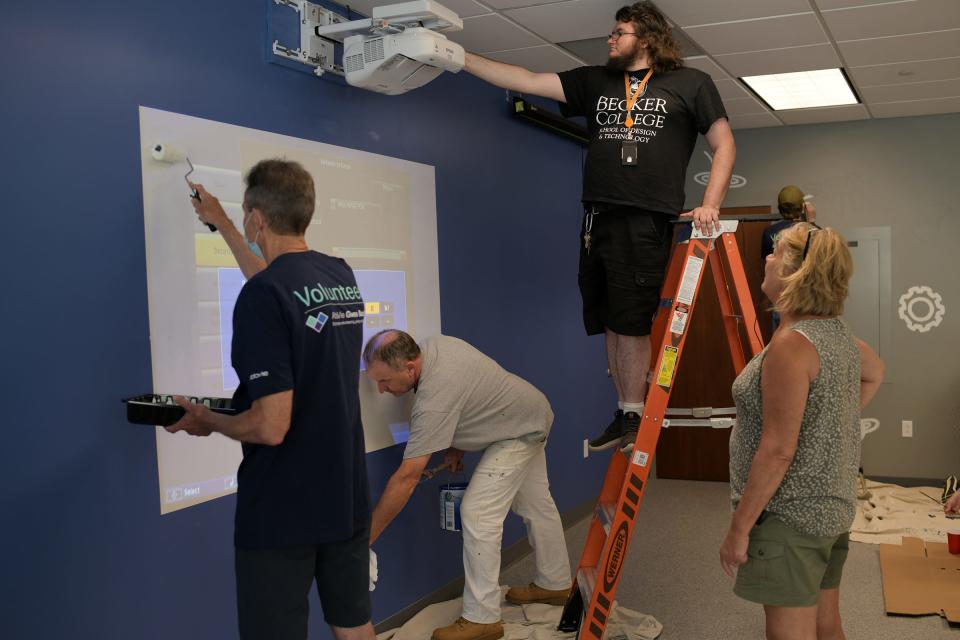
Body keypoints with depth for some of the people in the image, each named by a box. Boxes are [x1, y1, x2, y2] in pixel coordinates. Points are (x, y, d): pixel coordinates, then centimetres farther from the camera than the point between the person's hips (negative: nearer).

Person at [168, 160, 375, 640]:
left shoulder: (261, 295, -20)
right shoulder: (342, 276, 2)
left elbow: (271, 426, -25)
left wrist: (206, 421, -5)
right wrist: (221, 225, 33)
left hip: (281, 512, -7)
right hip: (347, 498, 7)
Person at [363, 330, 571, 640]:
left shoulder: (434, 400, -36)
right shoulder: (431, 345, -11)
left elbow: (406, 478, -34)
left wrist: (367, 535, -28)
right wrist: (456, 444, 3)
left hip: (519, 433, -10)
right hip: (531, 414, 10)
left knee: (478, 514, -13)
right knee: (536, 506, 20)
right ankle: (555, 584, 36)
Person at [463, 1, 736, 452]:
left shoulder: (690, 84, 9)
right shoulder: (594, 82, 18)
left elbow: (724, 145, 11)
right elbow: (525, 81, 13)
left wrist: (710, 205, -2)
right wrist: (459, 57, 7)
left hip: (647, 220, -4)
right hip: (598, 217, 5)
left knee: (631, 321, -7)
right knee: (609, 322, 6)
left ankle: (634, 416, 4)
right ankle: (623, 414, 16)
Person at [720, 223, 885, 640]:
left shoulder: (792, 343, -21)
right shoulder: (840, 334, 6)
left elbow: (777, 452, -23)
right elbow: (874, 373, 29)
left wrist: (739, 526, -17)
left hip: (789, 516, -9)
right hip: (833, 508, 9)